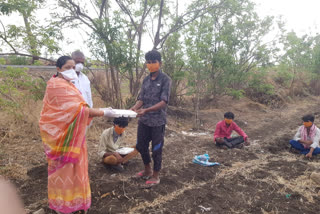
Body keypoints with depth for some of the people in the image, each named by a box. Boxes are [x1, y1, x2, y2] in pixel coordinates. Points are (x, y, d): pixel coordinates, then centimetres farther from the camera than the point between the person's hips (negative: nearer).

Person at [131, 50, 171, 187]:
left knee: (156, 149, 5)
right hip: (144, 120, 6)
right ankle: (147, 170, 36)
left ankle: (155, 176, 24)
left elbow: (164, 101, -18)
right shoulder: (146, 80, 9)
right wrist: (134, 108, -14)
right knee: (141, 145, 15)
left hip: (158, 121, -6)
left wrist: (146, 110, -30)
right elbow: (141, 99, 8)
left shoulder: (165, 80, -9)